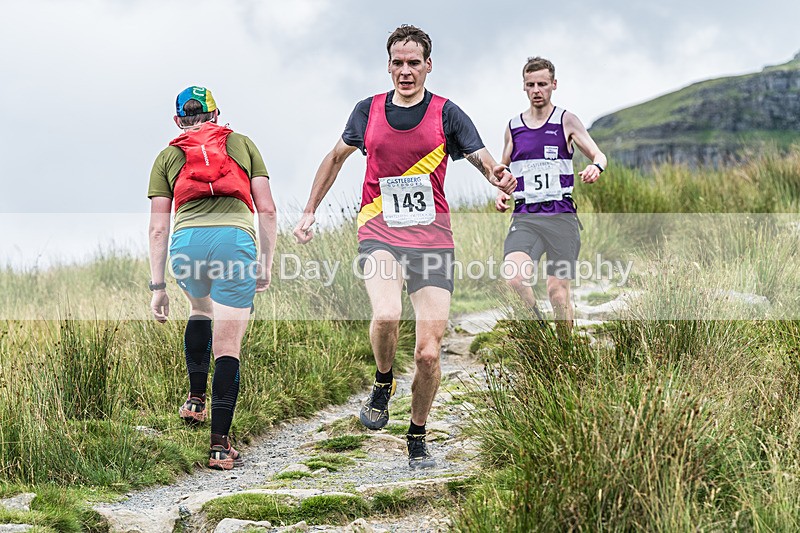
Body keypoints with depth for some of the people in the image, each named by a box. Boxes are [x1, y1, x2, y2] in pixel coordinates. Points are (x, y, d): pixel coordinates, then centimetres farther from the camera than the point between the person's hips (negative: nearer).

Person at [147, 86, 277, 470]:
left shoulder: (167, 156, 21)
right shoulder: (242, 144, 22)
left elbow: (158, 227, 14)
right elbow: (267, 210, 13)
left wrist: (157, 286, 15)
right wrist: (266, 264, 18)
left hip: (187, 241, 2)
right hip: (236, 238, -1)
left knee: (200, 311, 33)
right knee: (228, 344, 1)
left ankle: (196, 400, 28)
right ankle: (220, 445, -5)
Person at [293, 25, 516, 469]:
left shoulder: (446, 113, 1)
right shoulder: (368, 111, 8)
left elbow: (482, 158, -4)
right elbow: (336, 156, 24)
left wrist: (498, 176, -28)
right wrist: (309, 211, 25)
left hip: (432, 238, 0)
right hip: (379, 233, 0)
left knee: (428, 354, -4)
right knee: (386, 316, -30)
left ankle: (417, 439, 20)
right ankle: (383, 383, 2)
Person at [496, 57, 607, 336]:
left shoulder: (566, 121, 5)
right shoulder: (513, 127, 13)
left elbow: (599, 155, -1)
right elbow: (503, 168, 26)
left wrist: (596, 166, -25)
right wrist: (501, 193, 5)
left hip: (561, 216, -2)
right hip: (525, 216, 2)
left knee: (558, 292, -6)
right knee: (513, 275, -25)